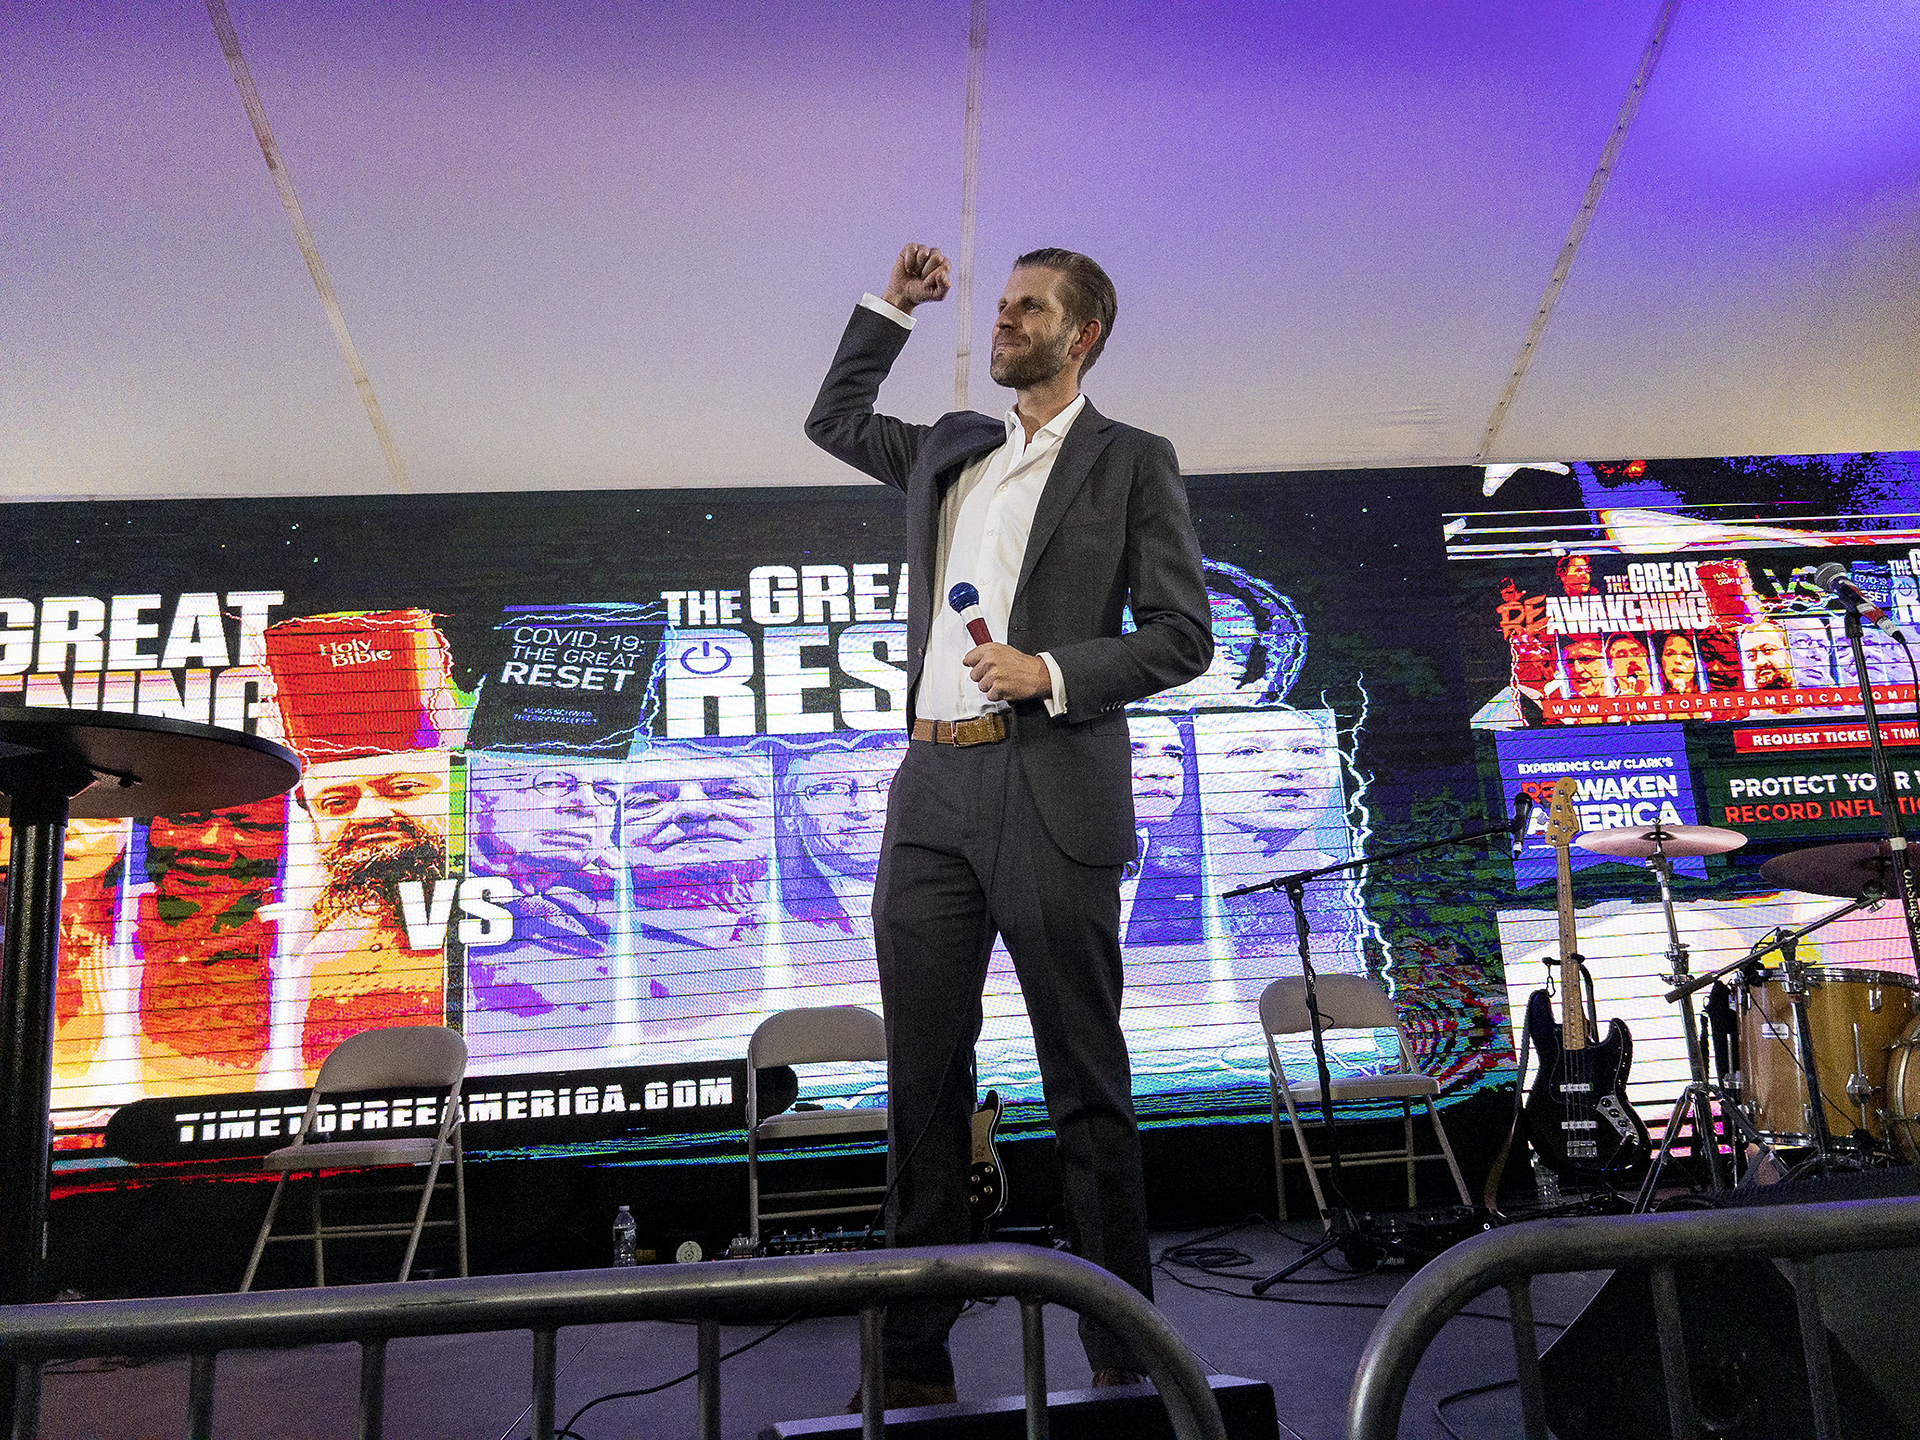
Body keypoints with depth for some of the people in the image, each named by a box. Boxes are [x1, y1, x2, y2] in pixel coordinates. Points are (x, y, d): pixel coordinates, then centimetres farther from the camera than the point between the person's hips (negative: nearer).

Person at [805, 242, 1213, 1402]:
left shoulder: (1133, 462, 5)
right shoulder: (952, 448, 21)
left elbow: (1182, 635, 0)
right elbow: (833, 421, 36)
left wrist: (1053, 674, -13)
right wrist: (889, 308, 27)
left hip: (1050, 794, -5)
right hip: (931, 790, 5)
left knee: (1087, 1088, 1)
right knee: (924, 1081, 7)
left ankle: (1122, 1355, 14)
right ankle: (916, 1358, 18)